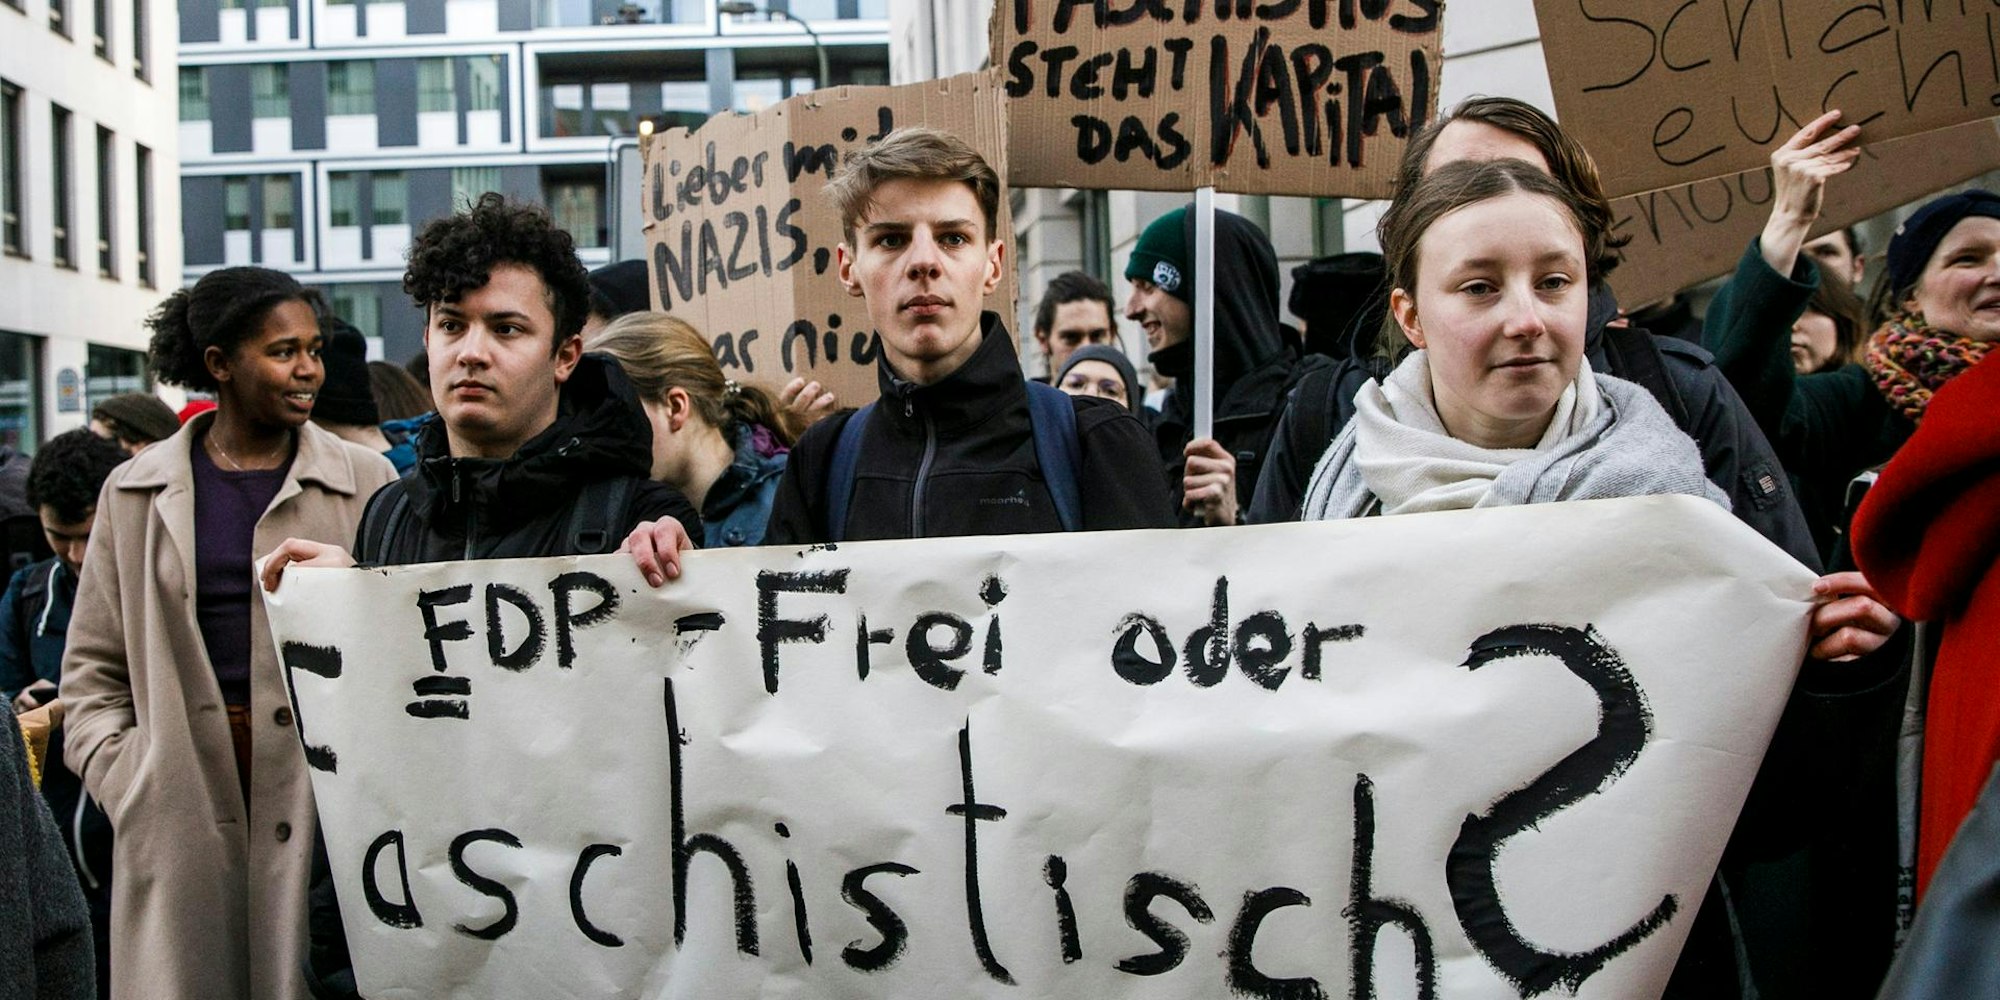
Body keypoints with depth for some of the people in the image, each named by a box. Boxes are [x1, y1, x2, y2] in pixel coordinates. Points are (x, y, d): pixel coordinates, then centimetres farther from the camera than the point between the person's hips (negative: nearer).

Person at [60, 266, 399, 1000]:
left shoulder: (365, 483, 4)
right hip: (182, 795, 1)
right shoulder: (135, 492, 9)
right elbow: (93, 666, 13)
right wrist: (119, 780, 1)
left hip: (323, 793, -1)